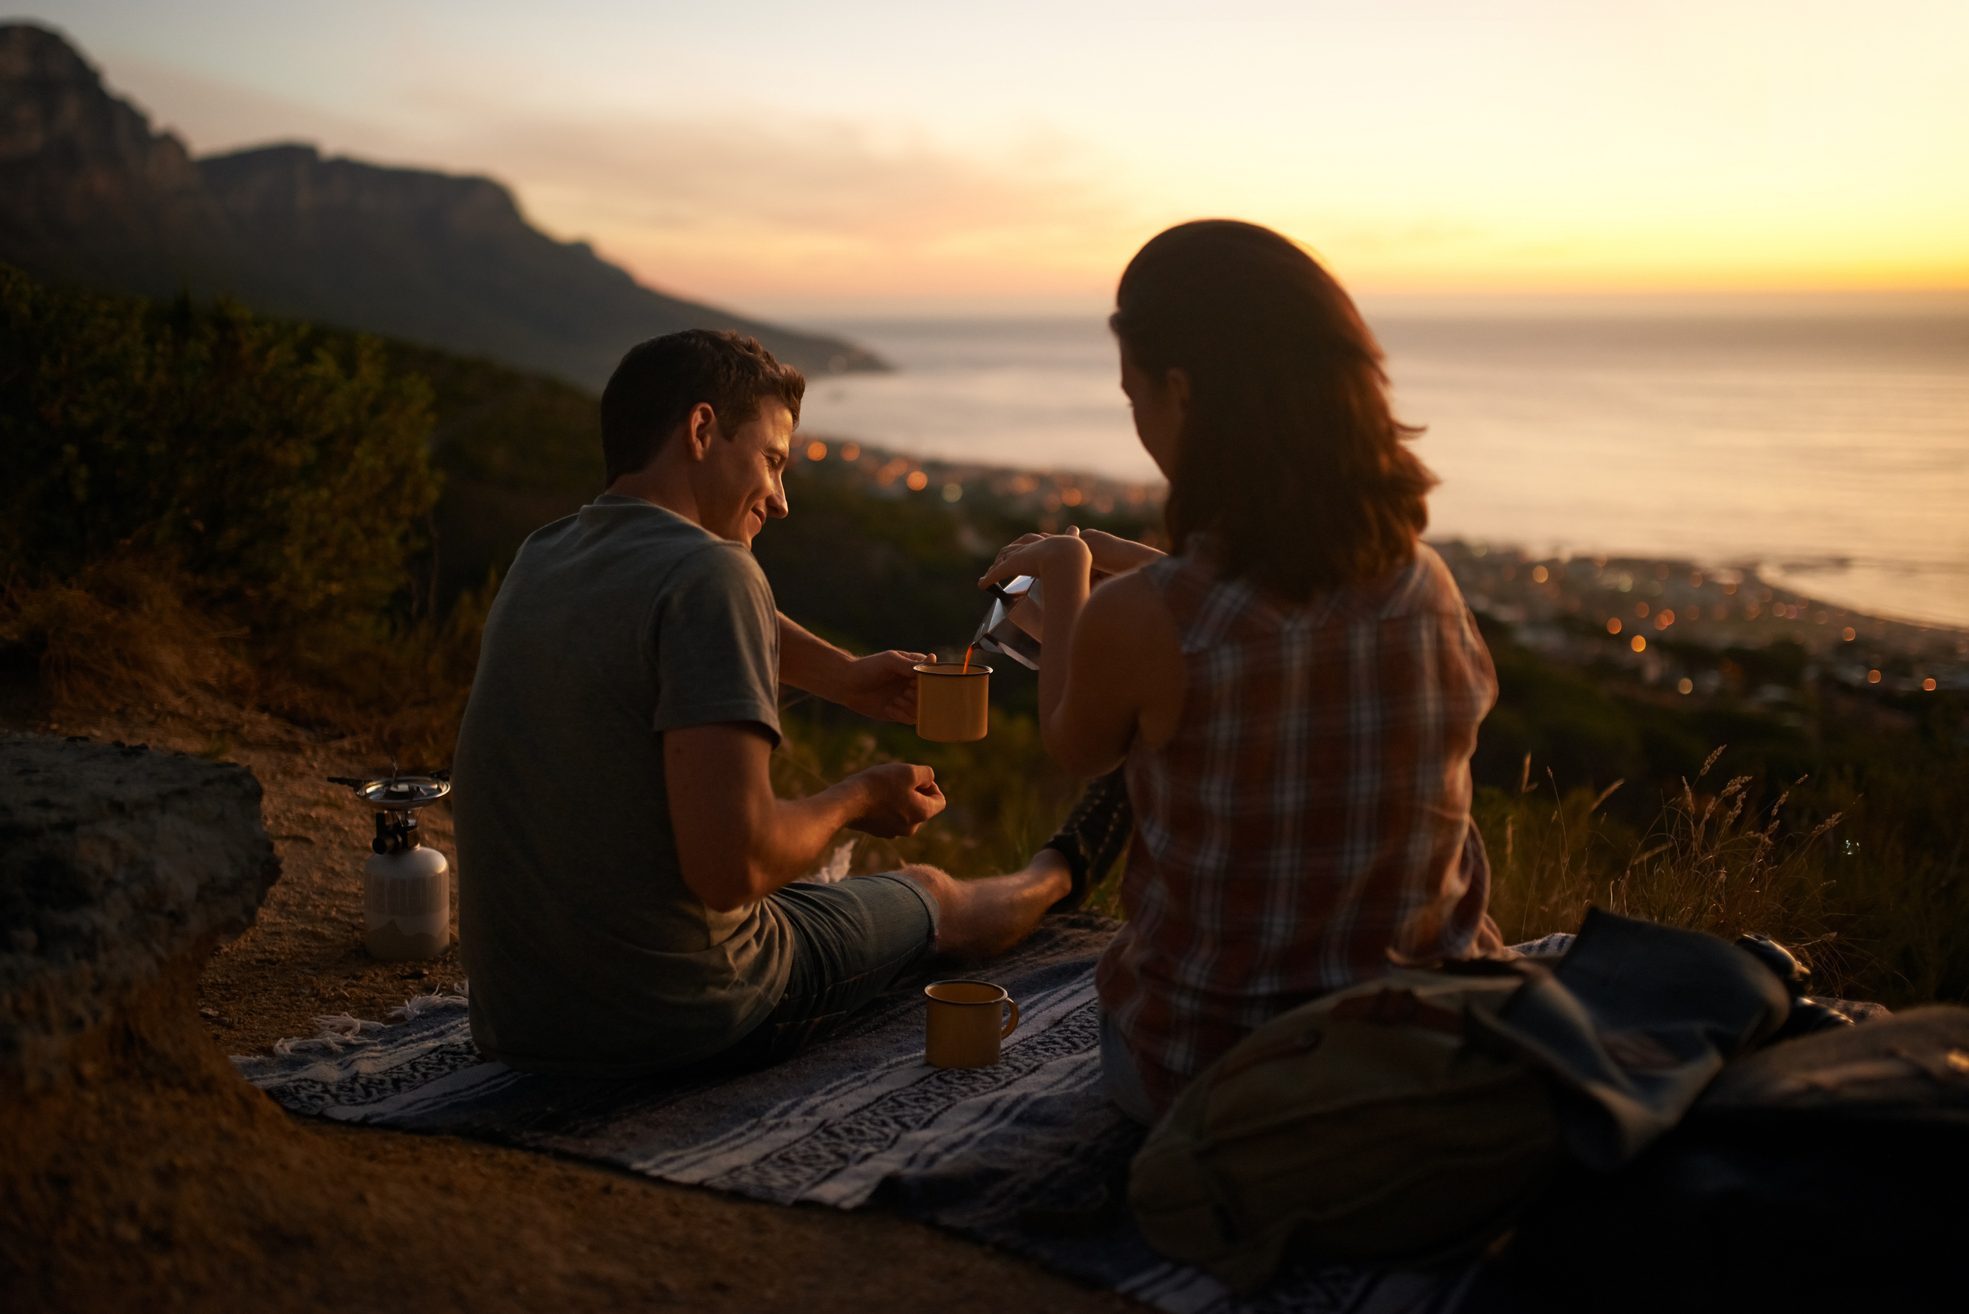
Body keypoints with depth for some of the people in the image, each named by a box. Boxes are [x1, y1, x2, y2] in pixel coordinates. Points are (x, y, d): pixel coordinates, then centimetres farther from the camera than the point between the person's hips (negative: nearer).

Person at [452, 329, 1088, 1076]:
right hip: (688, 1026, -7)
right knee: (929, 896, 22)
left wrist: (844, 676, 32)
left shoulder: (540, 558, 4)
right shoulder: (709, 573, -21)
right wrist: (857, 800, -8)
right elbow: (731, 865, -28)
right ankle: (1057, 875, 56)